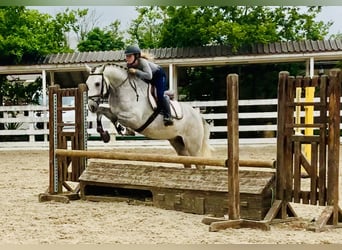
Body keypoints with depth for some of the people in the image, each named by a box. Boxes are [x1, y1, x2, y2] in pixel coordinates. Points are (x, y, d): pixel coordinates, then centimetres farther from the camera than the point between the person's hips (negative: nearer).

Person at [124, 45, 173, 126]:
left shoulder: (142, 62, -38)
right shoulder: (129, 65, -17)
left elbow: (149, 76, -49)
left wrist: (136, 71, -50)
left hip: (159, 74, -8)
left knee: (160, 95, -19)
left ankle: (168, 116, -16)